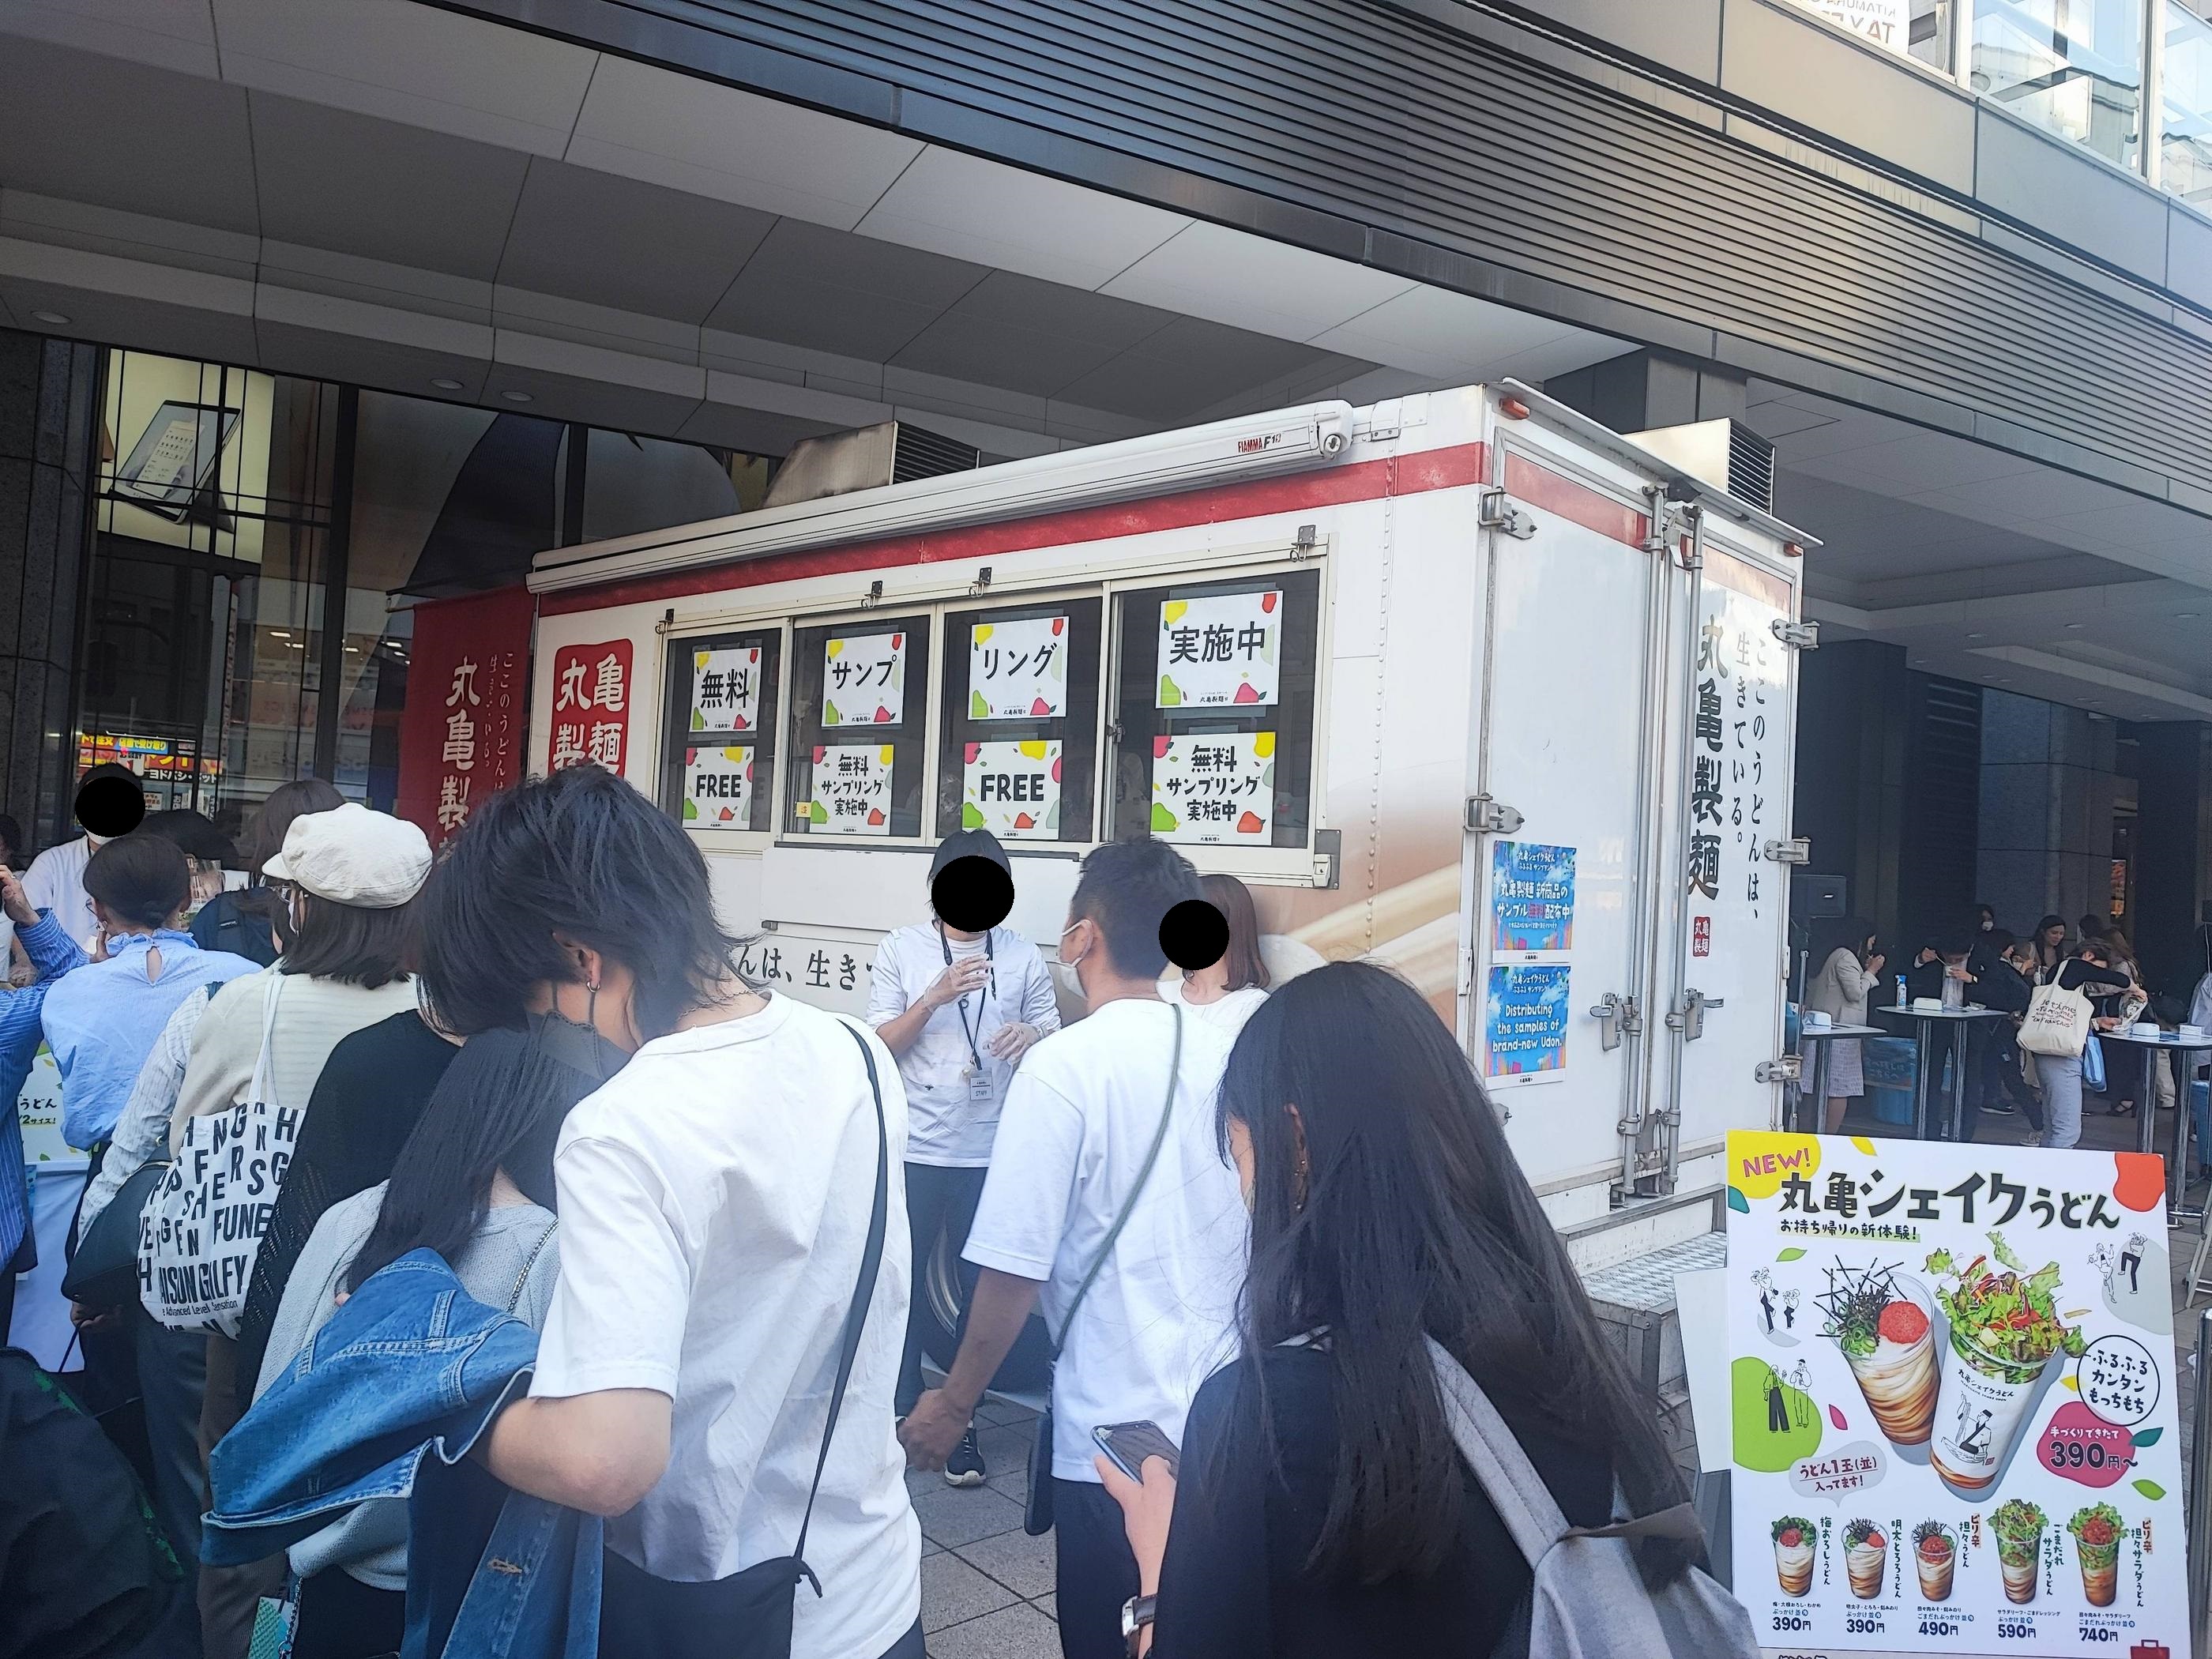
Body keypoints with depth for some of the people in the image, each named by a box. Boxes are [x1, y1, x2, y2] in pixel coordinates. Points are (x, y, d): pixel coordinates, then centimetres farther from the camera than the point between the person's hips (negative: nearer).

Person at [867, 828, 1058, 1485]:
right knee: (904, 1283, 11)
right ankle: (901, 1409, 29)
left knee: (981, 1288, 8)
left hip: (990, 1154, 1)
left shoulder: (1024, 957, 2)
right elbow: (879, 1045, -3)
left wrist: (1032, 1037, -18)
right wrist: (936, 996, -18)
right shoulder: (901, 949, 0)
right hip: (912, 1150, 0)